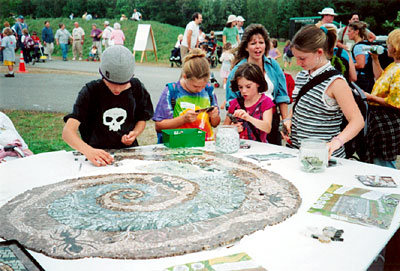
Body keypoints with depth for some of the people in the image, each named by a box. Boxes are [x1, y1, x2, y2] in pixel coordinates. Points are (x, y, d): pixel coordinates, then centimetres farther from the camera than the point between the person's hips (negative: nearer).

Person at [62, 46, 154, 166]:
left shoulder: (136, 88, 1)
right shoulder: (90, 91, -10)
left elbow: (142, 119, 17)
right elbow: (68, 131, -20)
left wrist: (135, 133, -6)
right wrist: (88, 151, -39)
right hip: (97, 151, -1)